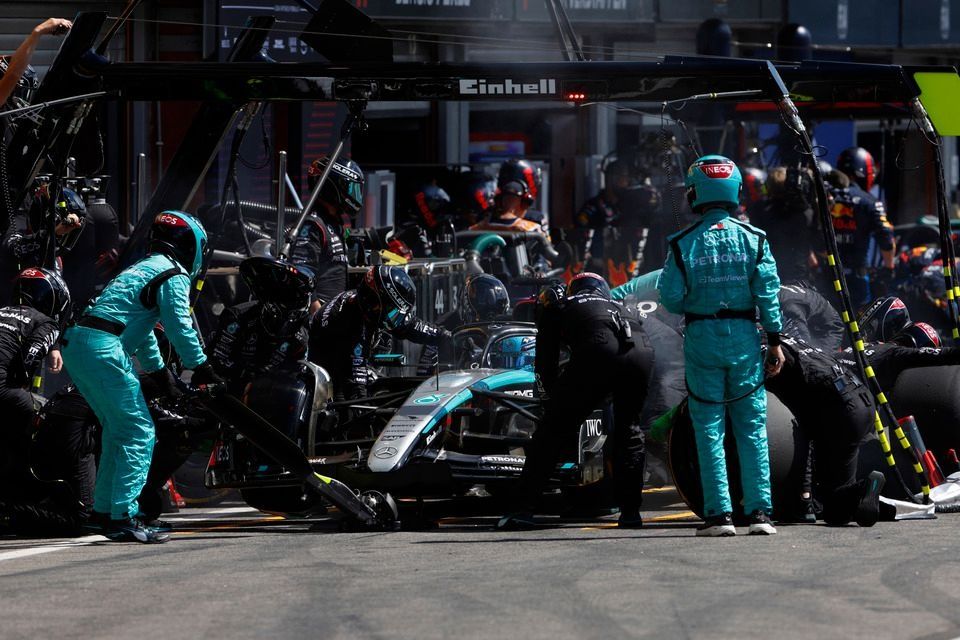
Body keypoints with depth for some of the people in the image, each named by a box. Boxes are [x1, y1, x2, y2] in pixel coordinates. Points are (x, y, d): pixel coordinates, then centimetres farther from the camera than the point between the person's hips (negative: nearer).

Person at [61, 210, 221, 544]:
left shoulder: (143, 268, 30)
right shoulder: (174, 275, 0)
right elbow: (180, 326, -8)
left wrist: (158, 369, 51)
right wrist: (202, 368, 1)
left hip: (75, 346, 9)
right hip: (105, 349, -9)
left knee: (118, 431, 20)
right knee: (139, 434, -7)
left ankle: (103, 512, 22)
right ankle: (123, 518, -14)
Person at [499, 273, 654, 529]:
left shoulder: (557, 305, 34)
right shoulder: (617, 306, 43)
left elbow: (545, 363, 29)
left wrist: (550, 402, 42)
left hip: (597, 353, -3)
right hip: (642, 351, 3)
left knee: (553, 429, 6)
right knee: (629, 428, 26)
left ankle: (524, 508, 0)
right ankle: (630, 511, 21)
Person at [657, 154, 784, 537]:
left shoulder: (683, 243, -6)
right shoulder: (753, 239, -2)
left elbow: (670, 297, -7)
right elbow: (768, 293, -2)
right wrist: (774, 340, 4)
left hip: (701, 337, -1)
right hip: (744, 335, 1)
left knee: (709, 429, 3)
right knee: (752, 427, 6)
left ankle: (719, 513, -2)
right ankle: (759, 511, 2)